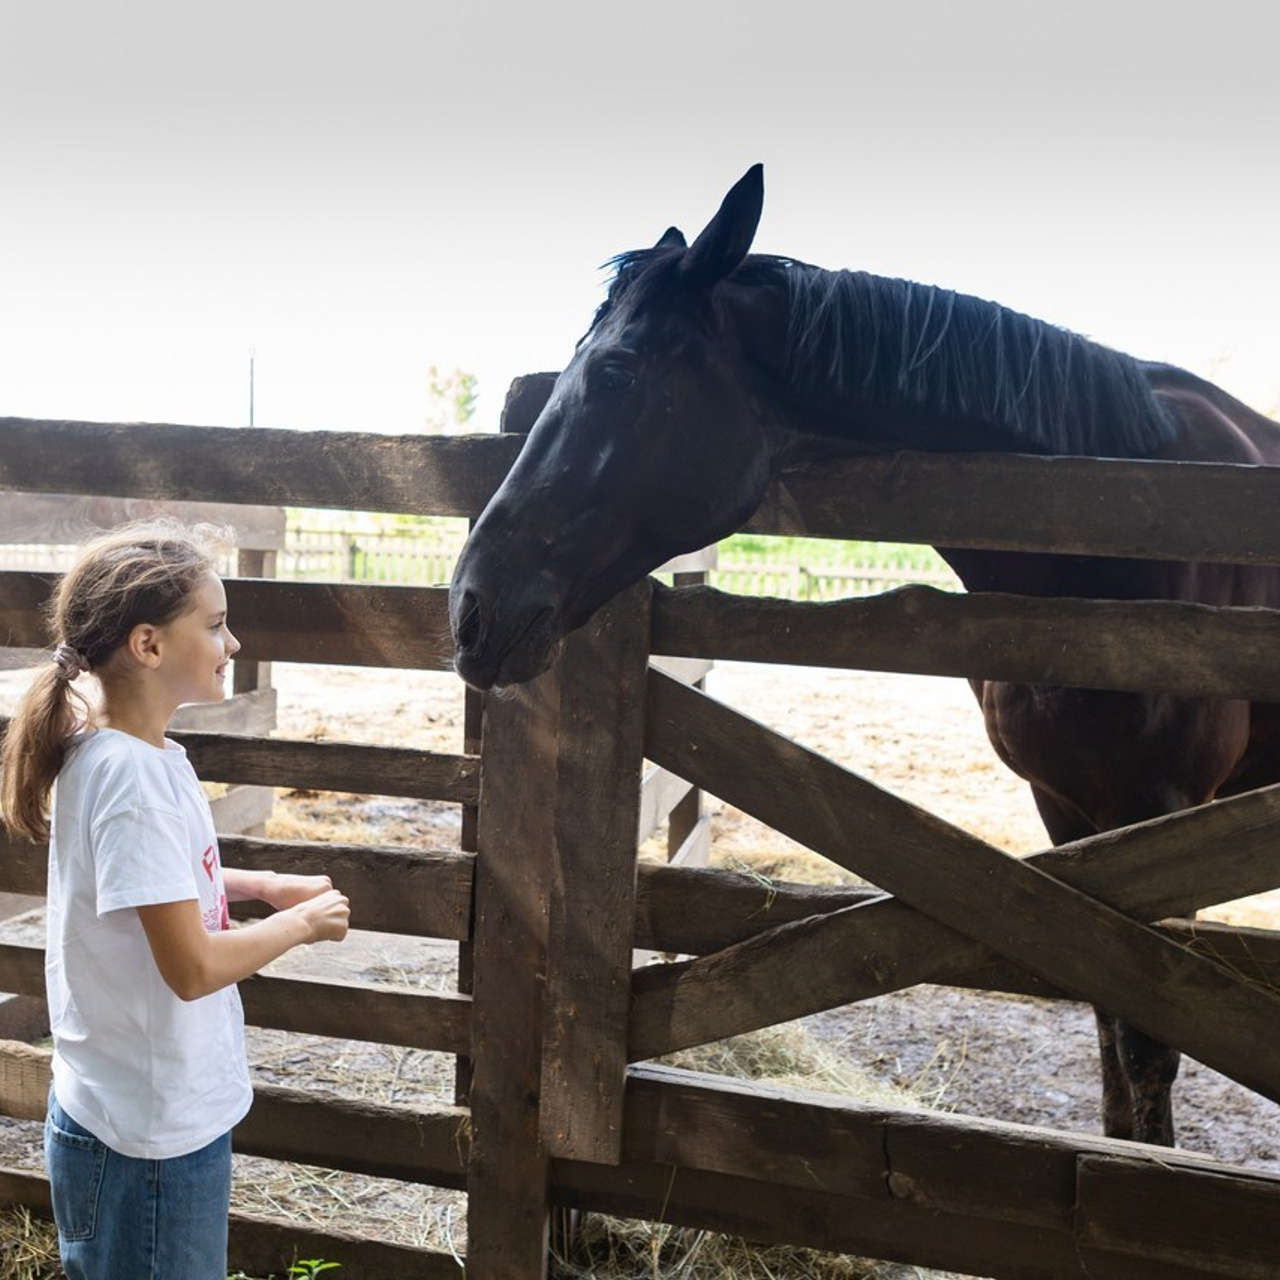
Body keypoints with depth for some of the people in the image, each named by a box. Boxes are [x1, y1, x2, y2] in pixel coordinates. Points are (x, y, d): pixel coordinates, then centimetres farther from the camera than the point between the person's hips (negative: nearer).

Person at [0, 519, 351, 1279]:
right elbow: (193, 968, -27)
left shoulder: (136, 751, 2)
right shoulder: (132, 776, -26)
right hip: (149, 1136, -9)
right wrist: (304, 922, -12)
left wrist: (262, 887, 7)